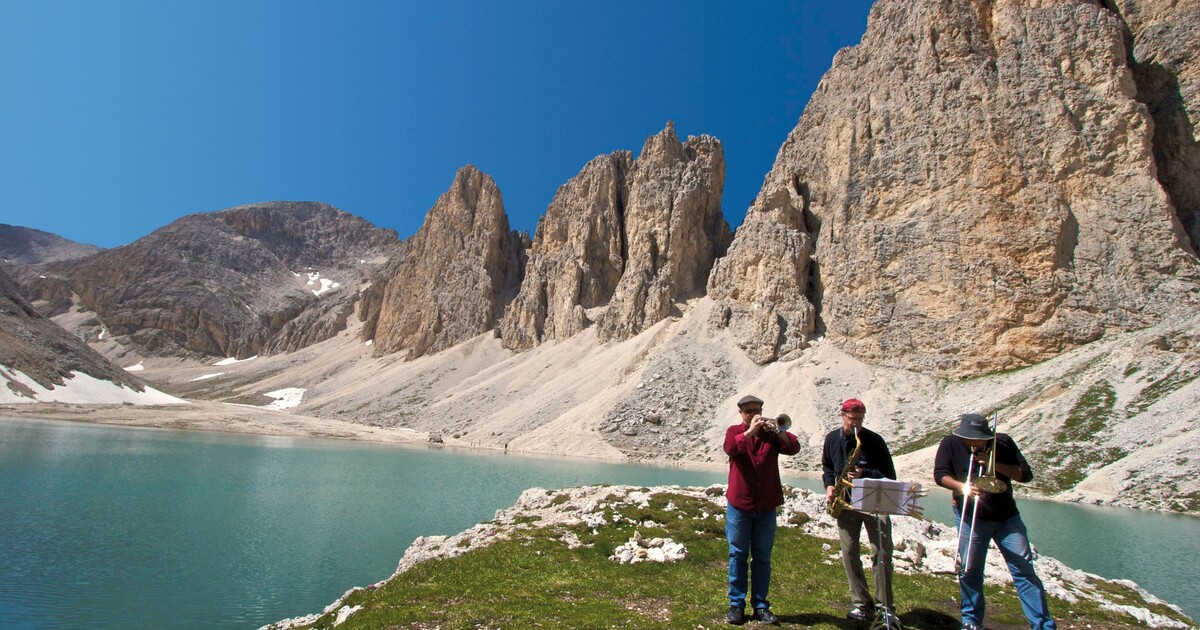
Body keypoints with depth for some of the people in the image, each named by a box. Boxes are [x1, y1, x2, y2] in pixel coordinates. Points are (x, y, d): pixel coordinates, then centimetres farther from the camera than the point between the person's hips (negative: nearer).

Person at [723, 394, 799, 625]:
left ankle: (761, 606, 19)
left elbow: (794, 448, -10)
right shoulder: (735, 431, 2)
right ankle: (736, 604, 15)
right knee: (738, 556, 6)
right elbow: (730, 448, -20)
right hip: (738, 505, -1)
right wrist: (751, 430, -27)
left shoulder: (771, 433, 6)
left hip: (766, 507, 2)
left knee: (762, 558, 9)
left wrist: (777, 430, -25)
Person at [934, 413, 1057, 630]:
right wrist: (962, 486, -29)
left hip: (1007, 518, 1)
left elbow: (1025, 474, -7)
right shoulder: (950, 444, -6)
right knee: (969, 570, 3)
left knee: (1024, 570, -2)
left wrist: (993, 464, -21)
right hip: (971, 519, -1)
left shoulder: (1003, 443, -3)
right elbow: (940, 474, -11)